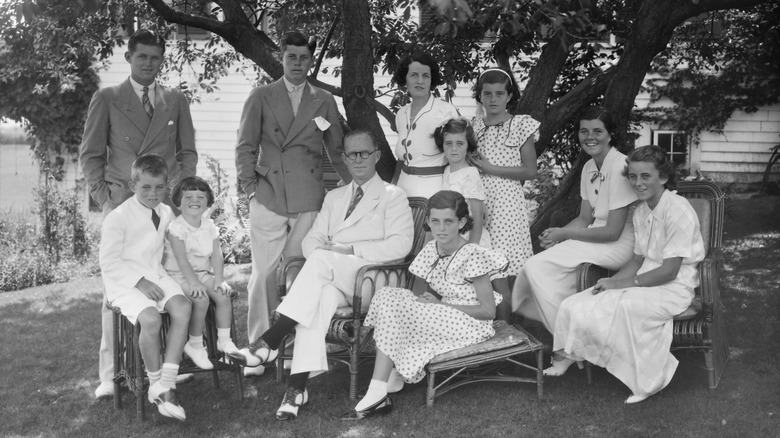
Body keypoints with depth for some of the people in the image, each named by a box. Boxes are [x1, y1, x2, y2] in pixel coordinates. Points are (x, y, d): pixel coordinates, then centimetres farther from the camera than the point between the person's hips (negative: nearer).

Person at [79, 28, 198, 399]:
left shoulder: (176, 101, 15)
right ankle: (110, 373, -1)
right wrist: (103, 197, -2)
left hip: (166, 204, 2)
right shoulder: (106, 99, 9)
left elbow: (187, 152, 17)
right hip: (120, 202, -1)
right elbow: (90, 155, 8)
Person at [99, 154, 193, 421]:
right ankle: (155, 383, -9)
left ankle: (166, 384, -23)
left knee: (182, 307, -24)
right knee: (150, 318, -32)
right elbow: (108, 262, -11)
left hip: (155, 276, 6)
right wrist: (140, 282, -19)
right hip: (124, 282, -6)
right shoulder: (118, 218, -10)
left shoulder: (166, 213, 10)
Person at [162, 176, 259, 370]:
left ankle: (224, 341, -2)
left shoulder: (209, 226, 5)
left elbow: (217, 255, 1)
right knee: (201, 299, -28)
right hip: (178, 275, -6)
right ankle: (194, 345, -9)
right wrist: (194, 283, -28)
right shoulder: (176, 227, -13)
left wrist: (219, 280, -12)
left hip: (202, 272, 6)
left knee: (223, 294, -17)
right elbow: (182, 259, -20)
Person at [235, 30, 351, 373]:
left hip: (309, 201, 1)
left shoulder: (324, 101, 14)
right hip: (268, 197, -1)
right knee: (263, 273, -4)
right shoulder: (261, 97, 9)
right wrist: (250, 186, -3)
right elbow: (246, 146, 7)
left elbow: (337, 150, 18)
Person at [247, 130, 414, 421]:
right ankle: (298, 384, -41)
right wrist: (319, 252, -8)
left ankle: (272, 338, -34)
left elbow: (400, 245, -7)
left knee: (322, 260, -33)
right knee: (321, 294, -34)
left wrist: (351, 249, -15)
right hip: (331, 279, 4)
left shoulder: (393, 197, 7)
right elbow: (313, 239, 17)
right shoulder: (334, 197, 26)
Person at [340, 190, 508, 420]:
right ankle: (376, 394, -20)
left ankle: (378, 395, -13)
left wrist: (441, 305, -16)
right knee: (388, 295, -13)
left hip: (471, 325, -7)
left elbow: (488, 311, -15)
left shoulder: (472, 256, -16)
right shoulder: (431, 249, 5)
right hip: (443, 319, 8)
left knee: (395, 309, -22)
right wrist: (429, 300, -10)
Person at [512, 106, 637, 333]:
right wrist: (556, 234, -6)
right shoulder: (589, 168, 9)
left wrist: (564, 233, -13)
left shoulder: (620, 167, -18)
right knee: (538, 265, -10)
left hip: (619, 245, -8)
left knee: (537, 266, -19)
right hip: (598, 236, 8)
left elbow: (613, 231, -18)